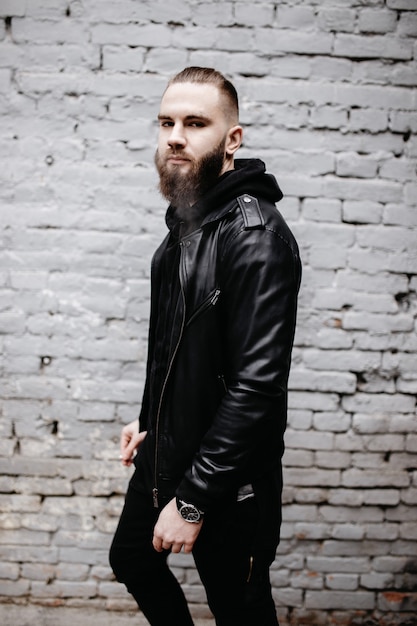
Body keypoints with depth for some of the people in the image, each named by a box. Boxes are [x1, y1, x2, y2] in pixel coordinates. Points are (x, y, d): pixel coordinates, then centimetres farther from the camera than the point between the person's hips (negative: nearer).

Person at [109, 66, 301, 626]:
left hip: (226, 478, -9)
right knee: (133, 560, 26)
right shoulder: (186, 220, 5)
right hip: (166, 456, 9)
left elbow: (258, 386, -29)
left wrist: (193, 501, -25)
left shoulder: (257, 237, -25)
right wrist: (150, 420, 18)